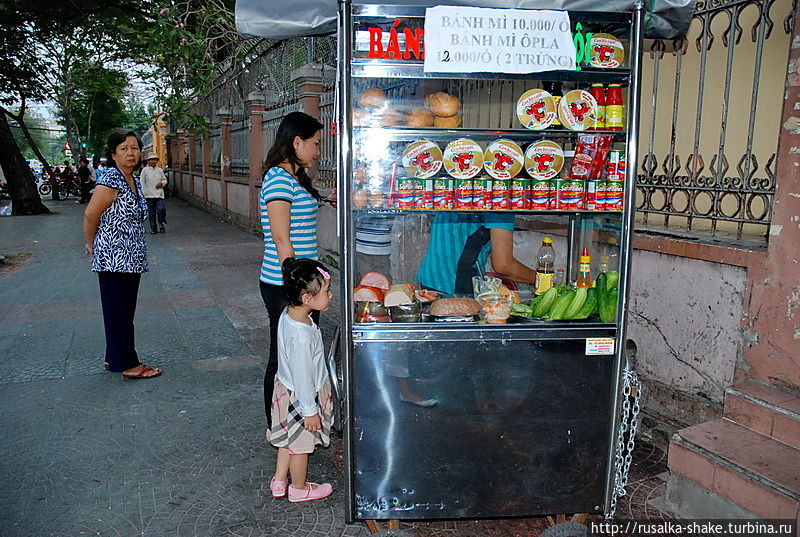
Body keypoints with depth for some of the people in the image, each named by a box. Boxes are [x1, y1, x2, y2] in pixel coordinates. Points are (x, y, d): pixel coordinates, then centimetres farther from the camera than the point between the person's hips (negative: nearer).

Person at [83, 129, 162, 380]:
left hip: (131, 258, 9)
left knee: (125, 311, 16)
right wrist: (91, 244, -1)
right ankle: (128, 365, 9)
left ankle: (115, 359, 29)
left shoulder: (134, 181, 13)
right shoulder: (110, 180, -15)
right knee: (119, 312, 1)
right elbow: (91, 214, -15)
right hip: (114, 257, -9)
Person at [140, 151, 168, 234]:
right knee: (151, 212, 4)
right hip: (149, 195, -1)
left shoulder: (160, 170, 10)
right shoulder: (145, 170, 2)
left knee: (160, 208, -16)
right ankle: (153, 228, 13)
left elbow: (165, 180, 20)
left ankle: (161, 224, 8)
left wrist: (161, 183, -3)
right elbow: (142, 182, 2)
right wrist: (143, 193, -5)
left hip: (159, 194, 1)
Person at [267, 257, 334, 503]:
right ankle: (299, 488, 38)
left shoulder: (288, 315, -8)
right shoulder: (302, 335, -36)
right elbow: (302, 377, -28)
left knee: (289, 438, 26)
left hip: (286, 388, 8)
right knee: (301, 444, 15)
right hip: (300, 397, -8)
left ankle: (279, 480, 44)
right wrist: (310, 411, -16)